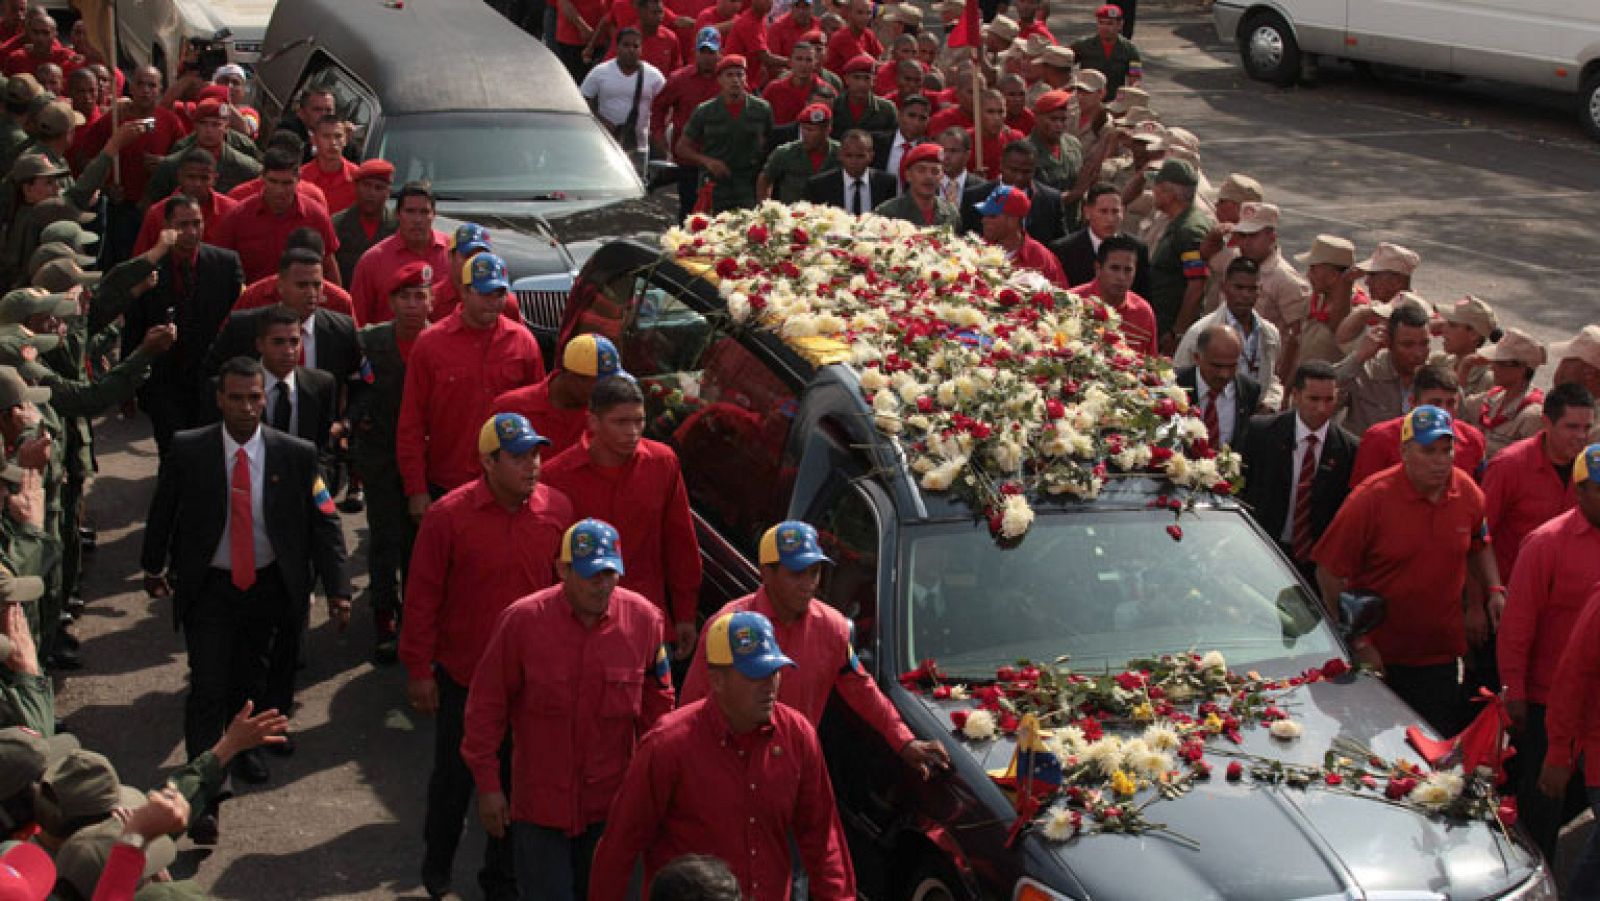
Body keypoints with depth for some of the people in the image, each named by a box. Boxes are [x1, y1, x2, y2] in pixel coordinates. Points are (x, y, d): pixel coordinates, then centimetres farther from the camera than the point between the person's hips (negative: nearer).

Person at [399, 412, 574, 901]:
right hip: (462, 676, -2)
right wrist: (418, 669, -7)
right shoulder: (448, 516, -15)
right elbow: (422, 598, -9)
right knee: (453, 776, 16)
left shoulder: (557, 509, -7)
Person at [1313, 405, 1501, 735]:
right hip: (1377, 658, -3)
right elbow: (1329, 574, -13)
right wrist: (1359, 643, -13)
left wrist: (1495, 590, 0)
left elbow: (1479, 545, 19)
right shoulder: (1372, 498, -15)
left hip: (1440, 658, 3)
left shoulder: (1467, 492, -2)